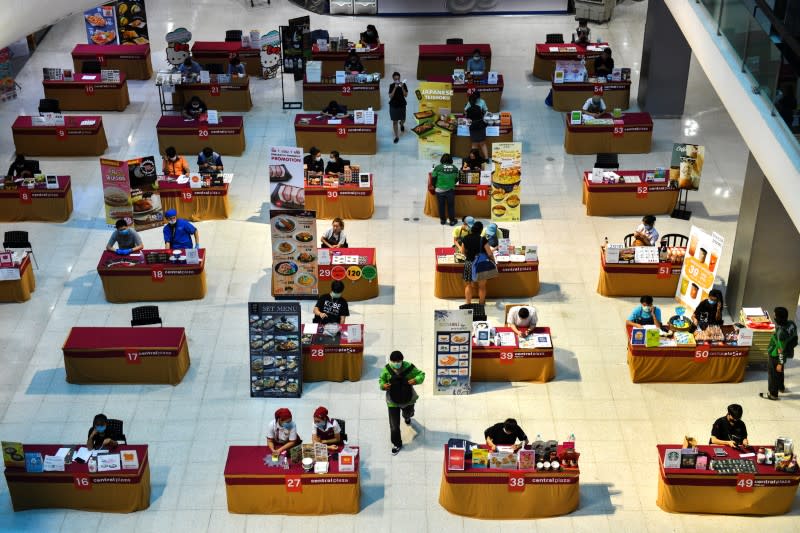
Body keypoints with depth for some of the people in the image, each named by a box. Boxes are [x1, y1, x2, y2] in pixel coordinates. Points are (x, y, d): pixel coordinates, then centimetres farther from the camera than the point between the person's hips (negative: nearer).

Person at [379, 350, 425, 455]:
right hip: (393, 401, -1)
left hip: (407, 399, 1)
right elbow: (381, 379, 1)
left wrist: (416, 380, -30)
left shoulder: (409, 367, -20)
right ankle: (397, 444, 22)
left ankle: (407, 417, 75)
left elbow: (421, 374, -8)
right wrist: (383, 385, -22)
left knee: (408, 413, 34)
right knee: (394, 425, -1)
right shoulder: (387, 369, -16)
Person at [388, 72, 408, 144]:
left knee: (403, 120, 14)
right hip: (393, 105, -1)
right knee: (395, 121, 1)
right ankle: (396, 136, 10)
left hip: (402, 105, 1)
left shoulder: (403, 85, -6)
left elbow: (406, 95, -11)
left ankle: (401, 124, 53)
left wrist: (402, 87, -24)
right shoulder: (391, 86, -7)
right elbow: (390, 96, -16)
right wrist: (395, 88, -25)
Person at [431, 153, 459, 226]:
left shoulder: (438, 167, -7)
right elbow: (457, 179, 8)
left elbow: (433, 178, -6)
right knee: (451, 206, 11)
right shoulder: (454, 168, 0)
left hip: (440, 189, -1)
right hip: (451, 189, 1)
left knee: (441, 205, 13)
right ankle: (452, 221, 16)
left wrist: (434, 186, 12)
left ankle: (443, 220, 22)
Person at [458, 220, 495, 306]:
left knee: (469, 285, 18)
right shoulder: (482, 240, -18)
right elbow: (490, 253, -15)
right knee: (482, 286, 14)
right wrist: (493, 260, 4)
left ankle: (468, 303, 20)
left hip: (469, 264, 3)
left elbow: (463, 252, 8)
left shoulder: (465, 239, -6)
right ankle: (481, 304, 25)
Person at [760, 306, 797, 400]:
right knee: (779, 371, 31)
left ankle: (773, 394, 33)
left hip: (776, 355, -8)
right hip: (787, 352, 8)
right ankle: (781, 387, 53)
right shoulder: (791, 324, -16)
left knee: (773, 372, 15)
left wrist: (780, 363, -17)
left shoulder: (781, 332, -39)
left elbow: (782, 350, -29)